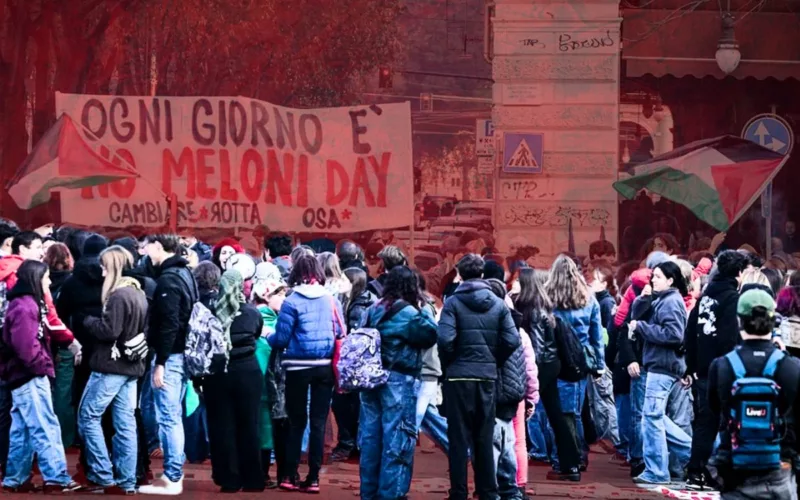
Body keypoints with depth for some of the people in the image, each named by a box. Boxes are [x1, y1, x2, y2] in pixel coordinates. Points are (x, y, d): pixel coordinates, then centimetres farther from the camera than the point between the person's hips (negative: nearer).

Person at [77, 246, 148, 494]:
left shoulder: (118, 295, -16)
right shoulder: (139, 293, 12)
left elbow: (108, 330, -21)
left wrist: (88, 320, -4)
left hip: (110, 367, -8)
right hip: (131, 367, 8)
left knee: (88, 417, 1)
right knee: (125, 424, 7)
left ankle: (103, 477, -3)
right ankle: (126, 481, 6)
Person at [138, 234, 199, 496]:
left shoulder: (168, 278, -16)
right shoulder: (185, 273, 13)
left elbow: (168, 324, -22)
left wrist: (160, 362, -20)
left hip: (170, 355, -10)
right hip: (183, 353, 10)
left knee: (167, 417, -5)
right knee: (174, 416, 15)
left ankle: (172, 478, -3)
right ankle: (175, 473, 20)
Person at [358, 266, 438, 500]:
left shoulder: (374, 310, 9)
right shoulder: (408, 312, -11)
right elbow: (430, 336, -4)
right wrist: (425, 311, 5)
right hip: (398, 380, -7)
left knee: (371, 436, 10)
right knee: (397, 438, -3)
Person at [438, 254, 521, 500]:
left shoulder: (454, 302, -7)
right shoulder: (498, 304, 3)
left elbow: (445, 339, -18)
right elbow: (512, 340, -4)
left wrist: (447, 365, 0)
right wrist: (493, 362, 11)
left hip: (459, 376, -3)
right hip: (487, 377, 3)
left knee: (459, 437, 2)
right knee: (485, 437, 11)